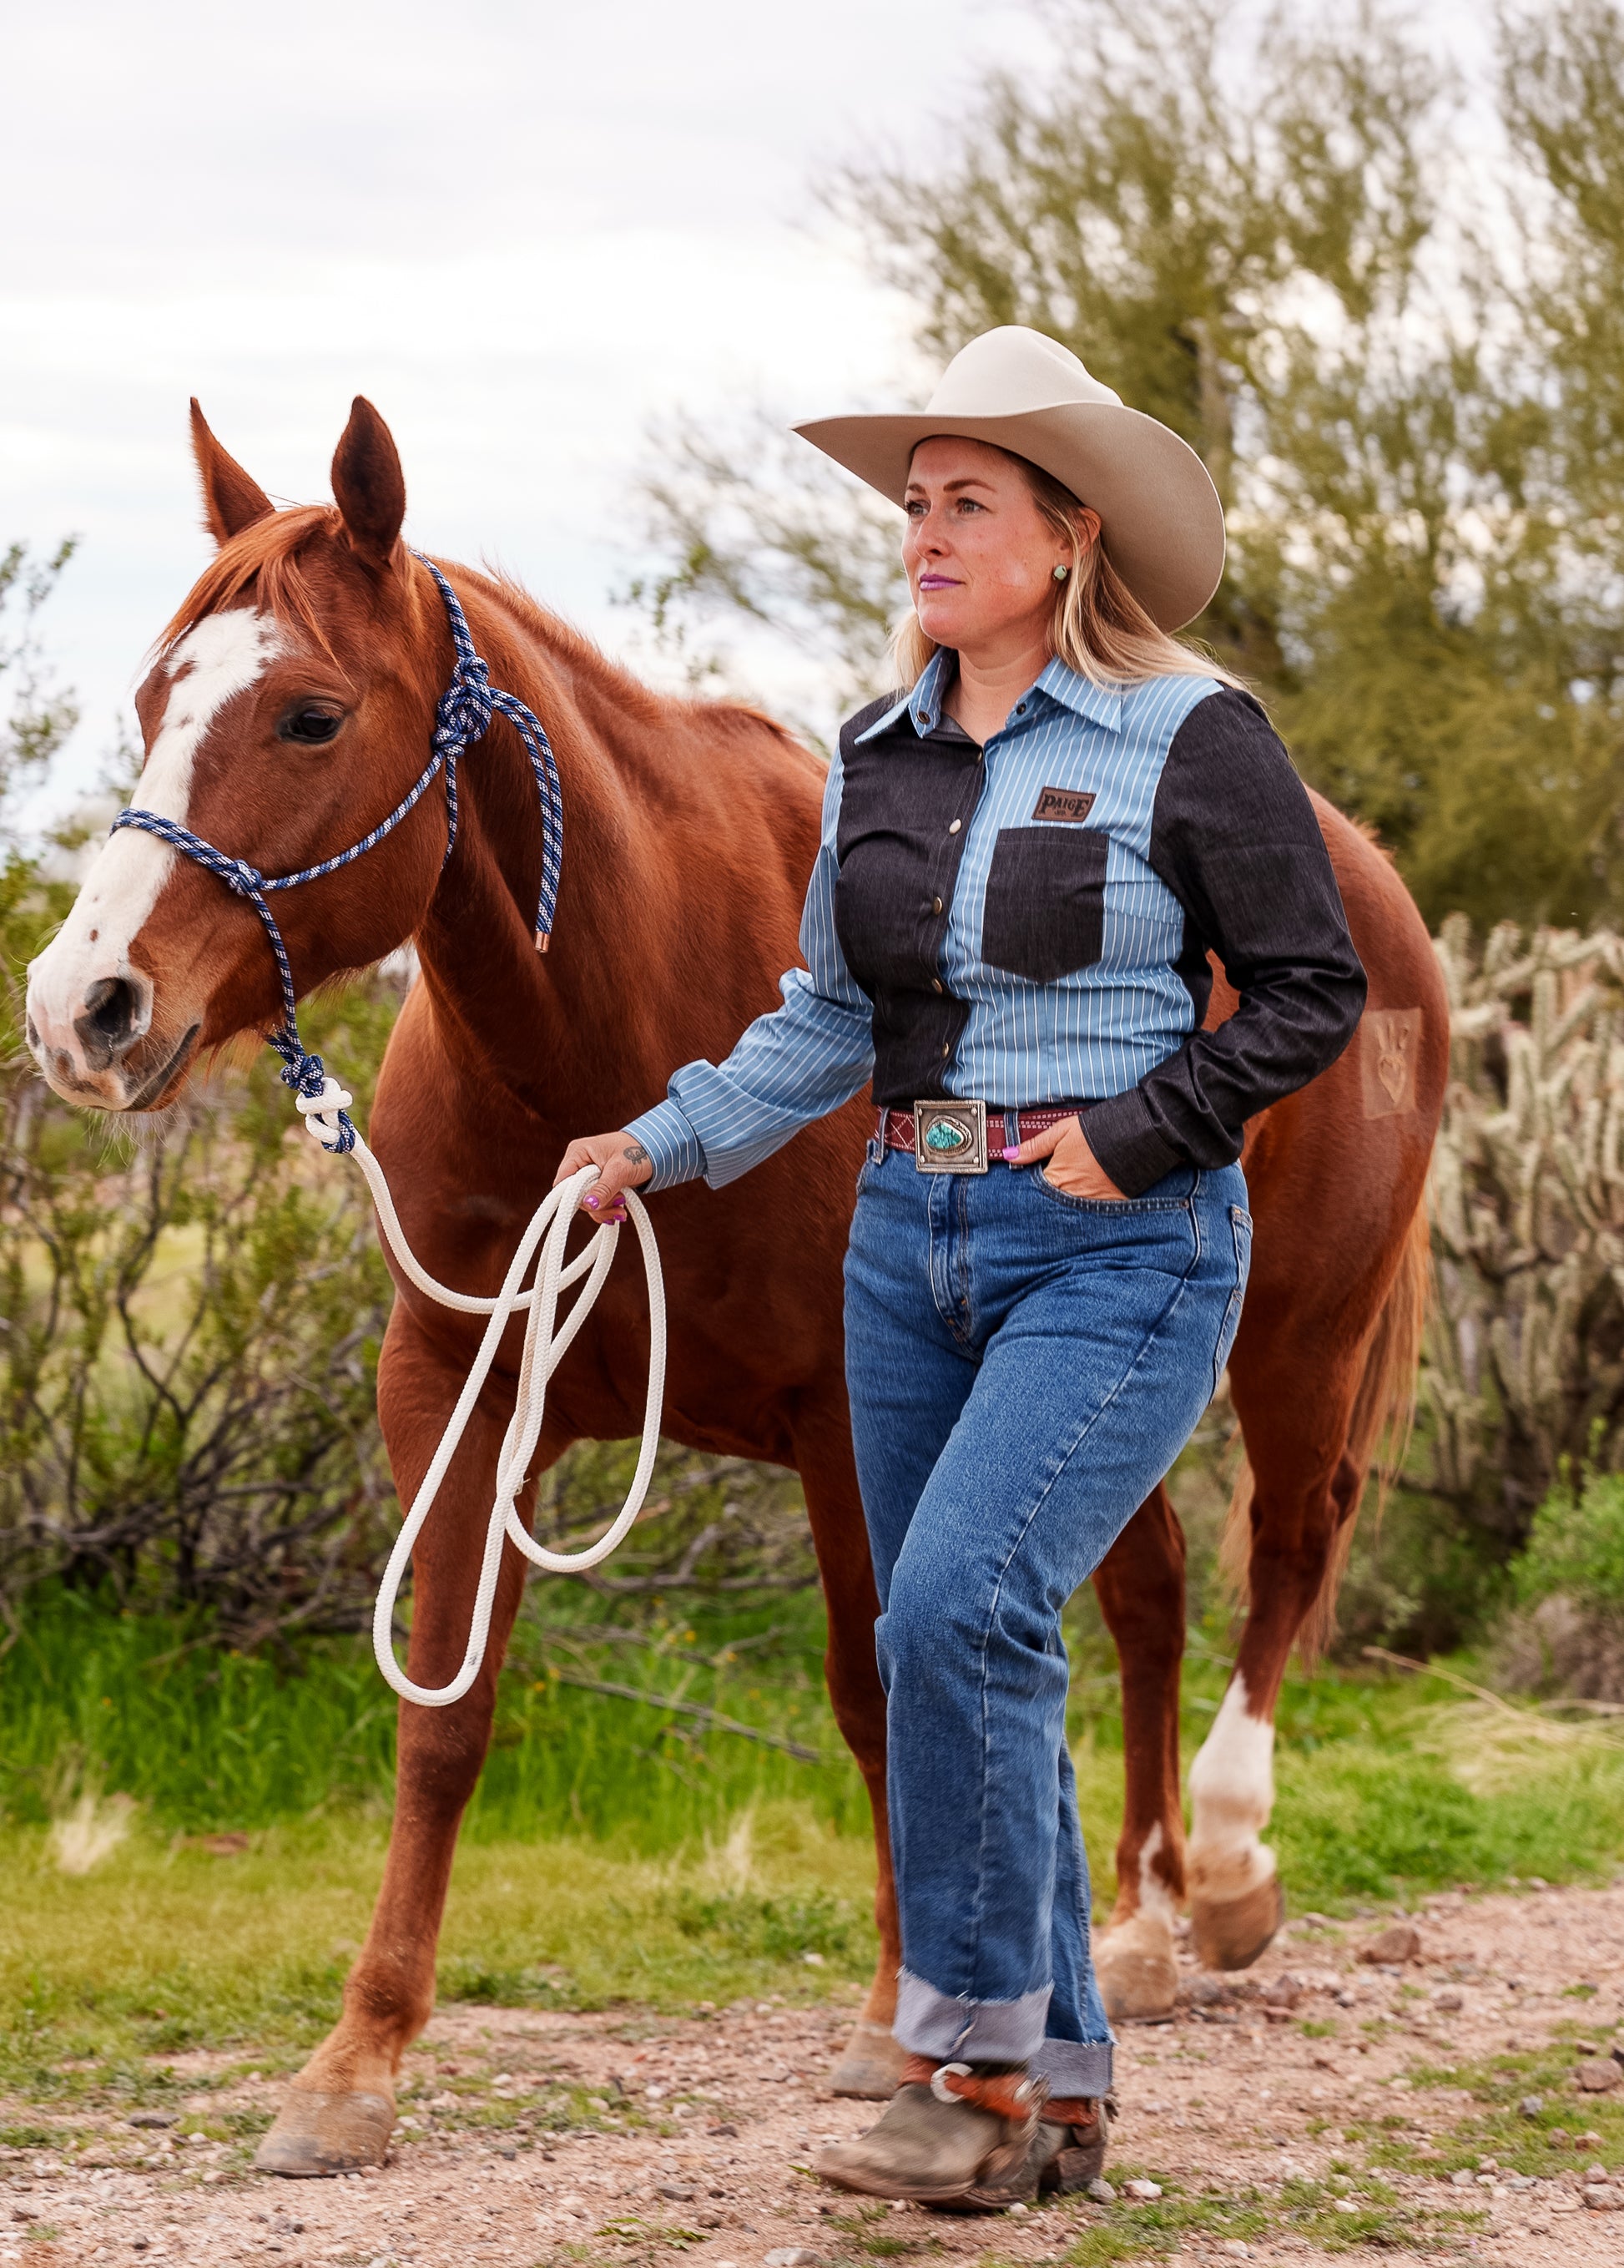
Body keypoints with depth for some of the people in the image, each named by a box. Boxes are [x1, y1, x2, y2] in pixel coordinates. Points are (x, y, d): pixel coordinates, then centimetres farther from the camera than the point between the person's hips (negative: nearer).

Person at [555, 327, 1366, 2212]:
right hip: (914, 1239, 7)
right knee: (955, 1652, 8)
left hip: (1117, 1248, -7)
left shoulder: (1187, 740, -8)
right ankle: (1056, 2090, 18)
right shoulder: (882, 754, 10)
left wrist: (1134, 1133, -14)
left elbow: (1310, 993, -5)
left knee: (959, 1604, -21)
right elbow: (830, 1017, 16)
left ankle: (976, 2053, -9)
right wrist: (668, 1142, 4)